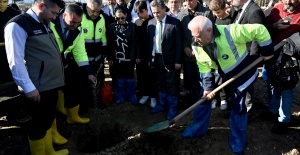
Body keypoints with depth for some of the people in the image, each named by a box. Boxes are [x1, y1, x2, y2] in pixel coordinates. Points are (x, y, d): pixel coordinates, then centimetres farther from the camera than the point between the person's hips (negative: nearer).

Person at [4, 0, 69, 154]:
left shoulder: (44, 25, 14)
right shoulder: (18, 25, -13)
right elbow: (16, 61, -18)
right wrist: (29, 87, -19)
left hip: (52, 83, 9)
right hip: (39, 87, -9)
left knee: (48, 121, 22)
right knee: (39, 124, 7)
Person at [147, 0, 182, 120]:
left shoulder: (174, 23, -10)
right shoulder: (150, 23, 5)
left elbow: (178, 43, -10)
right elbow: (149, 42, 10)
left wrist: (178, 61, -11)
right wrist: (149, 58, 8)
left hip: (169, 59, -5)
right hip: (156, 58, 5)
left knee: (171, 84, 6)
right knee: (161, 83, 17)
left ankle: (172, 107, 19)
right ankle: (162, 104, 32)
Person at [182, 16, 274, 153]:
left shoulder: (230, 32, -36)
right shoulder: (197, 46, -19)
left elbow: (259, 30, -26)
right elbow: (203, 67, -8)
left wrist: (267, 51, -17)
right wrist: (208, 86, -14)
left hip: (241, 74, -4)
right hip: (219, 75, 4)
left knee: (238, 107, 4)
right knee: (204, 96, 6)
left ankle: (237, 139, 26)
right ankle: (199, 128, 28)